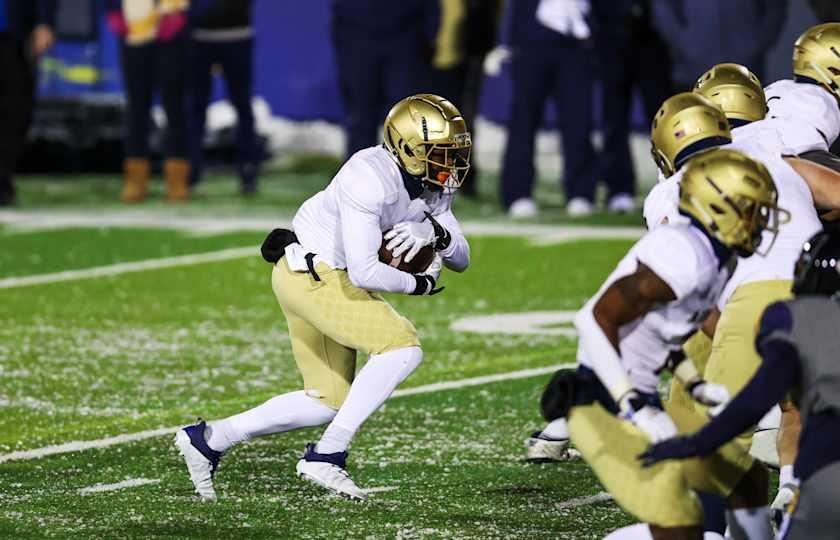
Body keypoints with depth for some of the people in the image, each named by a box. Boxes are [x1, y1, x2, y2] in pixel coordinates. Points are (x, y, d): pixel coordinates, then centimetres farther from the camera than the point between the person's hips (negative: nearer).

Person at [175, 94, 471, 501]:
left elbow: (460, 260, 5)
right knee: (402, 346, -21)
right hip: (311, 275, -10)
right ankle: (327, 455, -16)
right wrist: (419, 284, -15)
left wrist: (437, 233, -17)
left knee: (328, 402, 12)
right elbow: (363, 273, -31)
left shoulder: (435, 185, 1)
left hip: (331, 278, 10)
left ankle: (207, 439, 20)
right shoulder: (371, 180, -28)